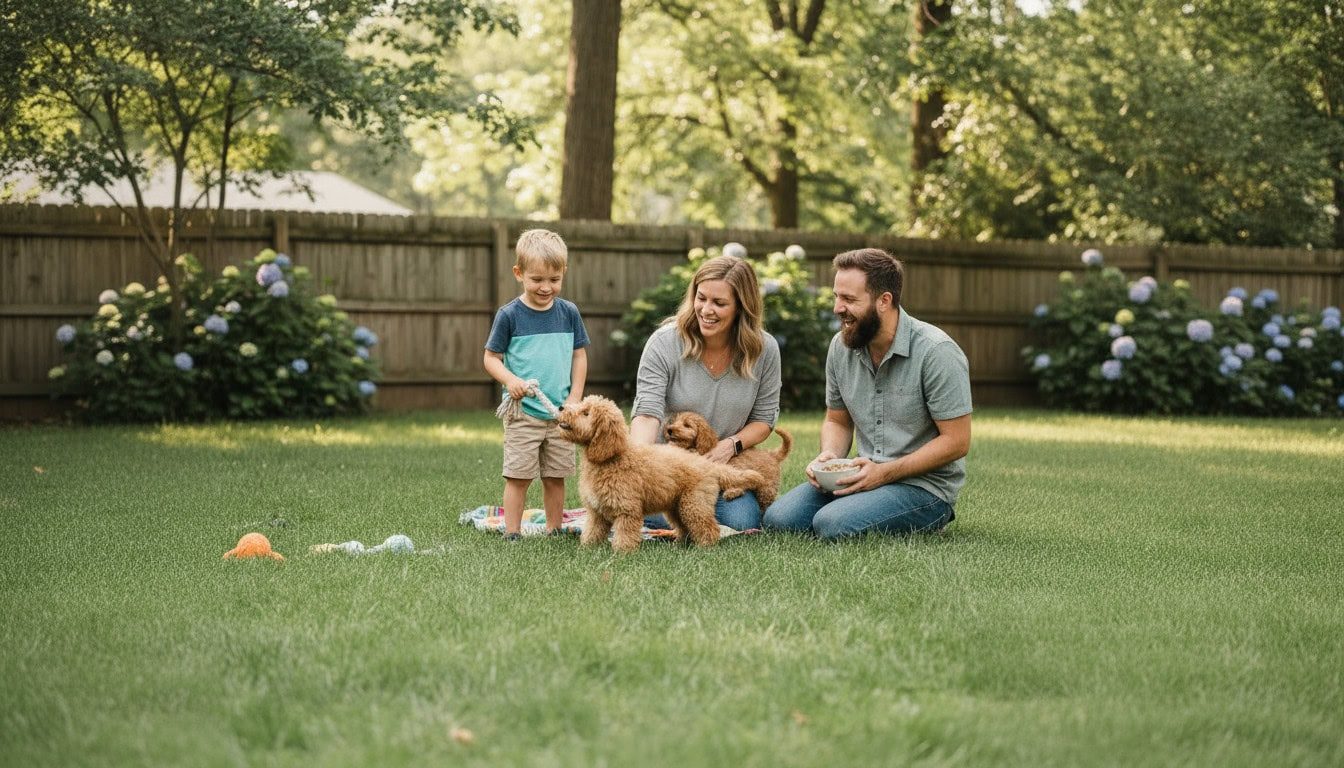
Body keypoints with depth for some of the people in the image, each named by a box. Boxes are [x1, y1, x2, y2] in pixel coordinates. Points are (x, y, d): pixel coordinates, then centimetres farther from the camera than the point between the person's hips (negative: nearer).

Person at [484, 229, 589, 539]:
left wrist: (575, 396, 1)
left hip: (560, 413, 3)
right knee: (518, 476, -2)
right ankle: (512, 535, 3)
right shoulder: (509, 315, -6)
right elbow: (491, 358, -2)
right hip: (523, 412, -3)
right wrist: (510, 380, -21)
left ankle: (554, 531, 20)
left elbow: (579, 354, 10)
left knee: (556, 476, 10)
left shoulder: (569, 312, 4)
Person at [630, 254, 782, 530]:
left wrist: (731, 445, -19)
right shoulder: (665, 342, -17)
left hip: (723, 463, 2)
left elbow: (764, 419, 1)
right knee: (669, 521, -27)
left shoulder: (765, 350, -8)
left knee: (742, 522, -20)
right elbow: (647, 414, -24)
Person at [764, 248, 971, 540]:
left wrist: (885, 472, -20)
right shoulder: (841, 346, 4)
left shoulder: (937, 352, -16)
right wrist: (829, 455, -7)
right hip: (868, 475, 6)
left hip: (924, 485, -6)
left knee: (831, 524, -29)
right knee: (778, 517, -13)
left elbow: (956, 441, -15)